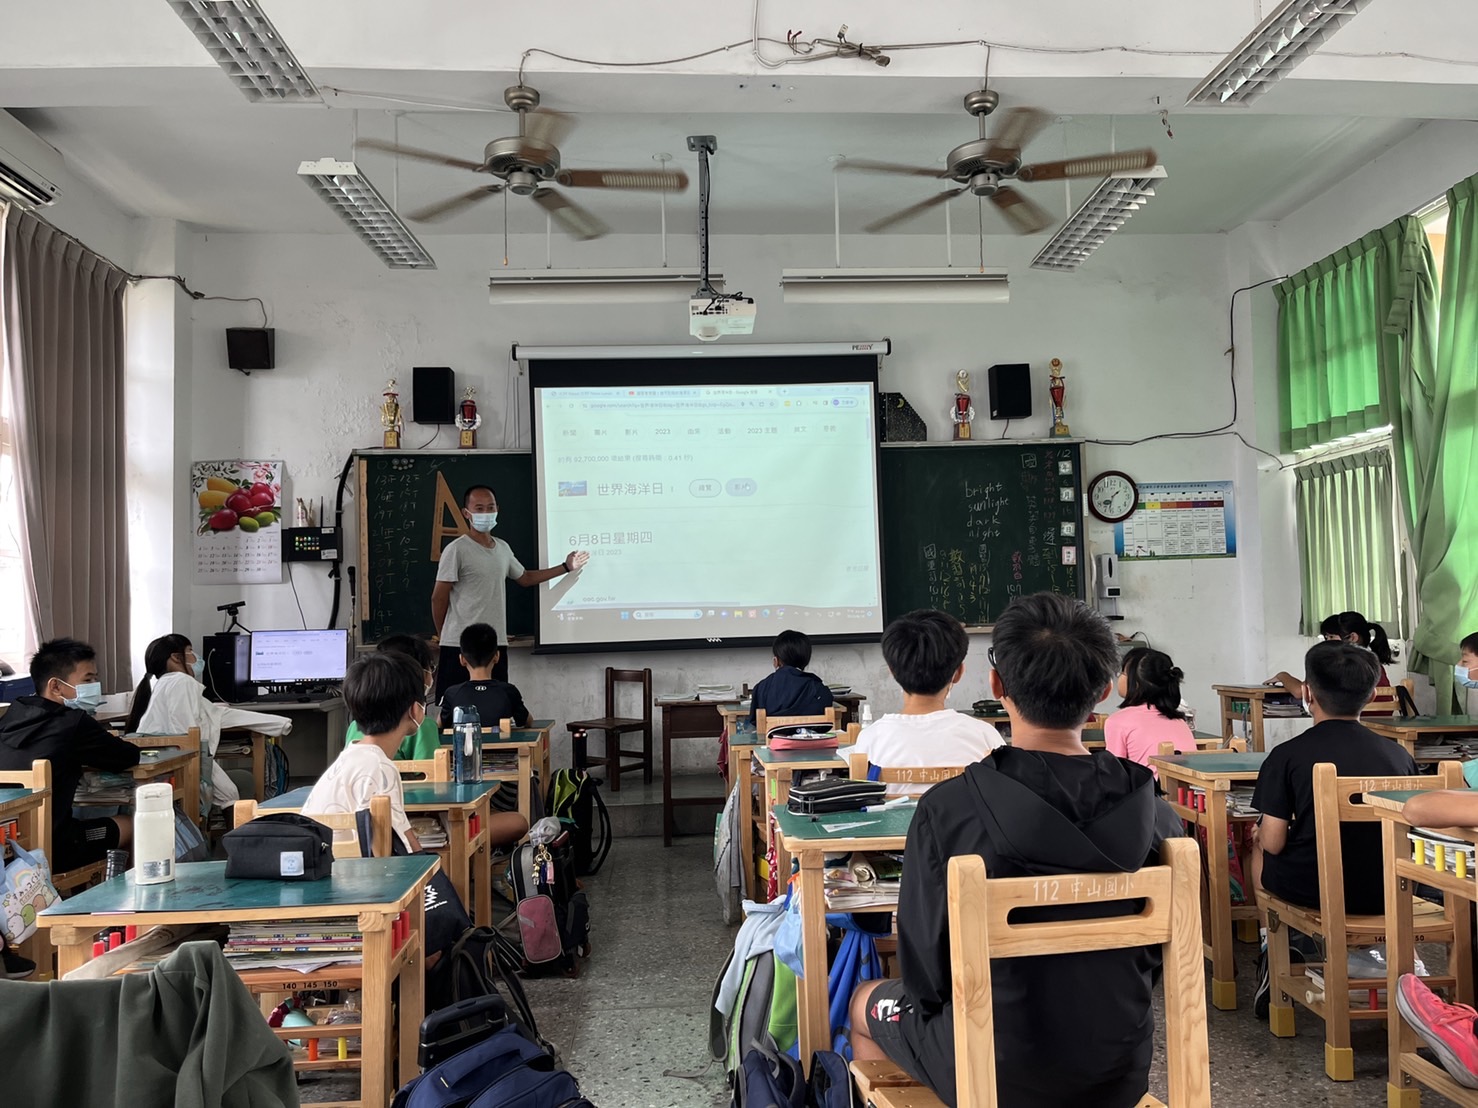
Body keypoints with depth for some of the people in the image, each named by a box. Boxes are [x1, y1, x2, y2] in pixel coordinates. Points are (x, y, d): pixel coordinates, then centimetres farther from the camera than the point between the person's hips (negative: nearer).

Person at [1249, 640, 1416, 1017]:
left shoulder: (1287, 755, -14)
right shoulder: (1399, 755, -4)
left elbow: (1273, 842, -14)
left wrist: (1260, 833, 10)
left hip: (1310, 891, -3)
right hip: (1385, 892, 3)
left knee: (1260, 846, 28)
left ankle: (1273, 951, 32)